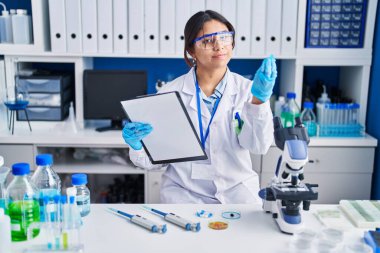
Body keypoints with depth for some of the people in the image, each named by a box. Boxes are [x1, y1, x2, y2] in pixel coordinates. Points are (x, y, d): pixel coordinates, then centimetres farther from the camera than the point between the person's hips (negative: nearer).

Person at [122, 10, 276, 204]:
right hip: (184, 190, -1)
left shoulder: (247, 89, -2)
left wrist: (259, 99, -31)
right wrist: (137, 145, -25)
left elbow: (259, 146, -16)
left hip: (237, 188, 1)